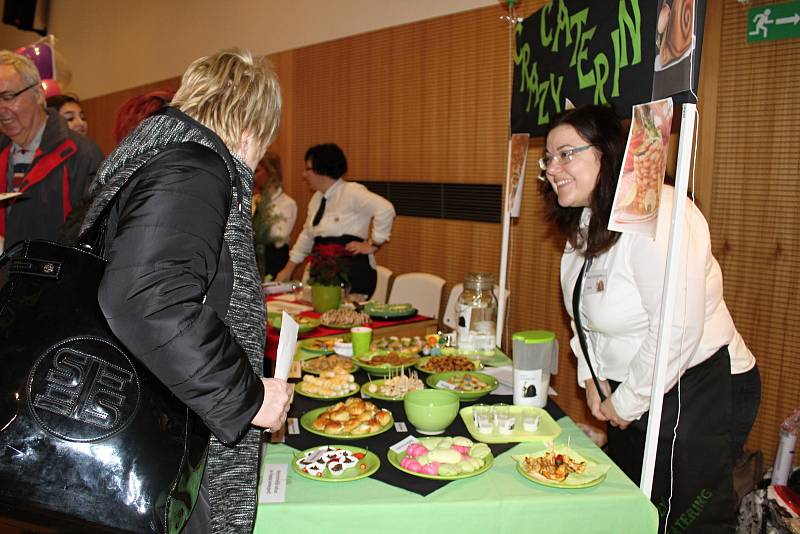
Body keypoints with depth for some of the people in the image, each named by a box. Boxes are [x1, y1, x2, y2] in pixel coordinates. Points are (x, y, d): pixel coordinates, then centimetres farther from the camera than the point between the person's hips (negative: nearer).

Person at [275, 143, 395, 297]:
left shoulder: (351, 192, -11)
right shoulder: (316, 198, 14)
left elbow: (386, 209, -21)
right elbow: (307, 235, 22)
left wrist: (373, 244, -16)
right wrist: (289, 268, 22)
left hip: (353, 274, -7)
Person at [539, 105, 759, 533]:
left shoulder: (653, 215, -25)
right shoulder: (587, 219, 6)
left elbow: (678, 332, -28)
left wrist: (628, 402, -15)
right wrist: (591, 377, 6)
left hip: (695, 396, -9)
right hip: (629, 391, 9)